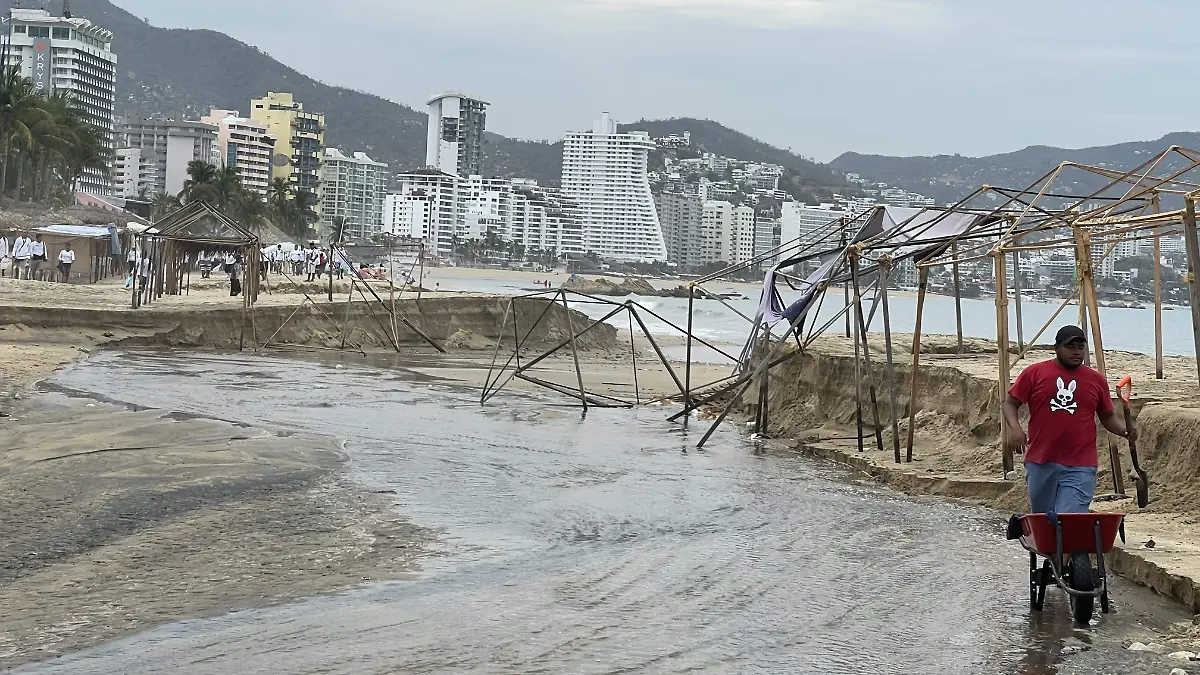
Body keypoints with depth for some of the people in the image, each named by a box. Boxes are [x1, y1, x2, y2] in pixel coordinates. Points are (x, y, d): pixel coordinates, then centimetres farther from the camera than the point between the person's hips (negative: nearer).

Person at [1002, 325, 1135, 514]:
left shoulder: (1096, 380, 9)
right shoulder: (1034, 373, 3)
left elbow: (1108, 416, 19)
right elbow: (1010, 403, 6)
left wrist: (1124, 430, -1)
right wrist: (1015, 427, -13)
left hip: (1080, 468, -1)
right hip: (1040, 464, 1)